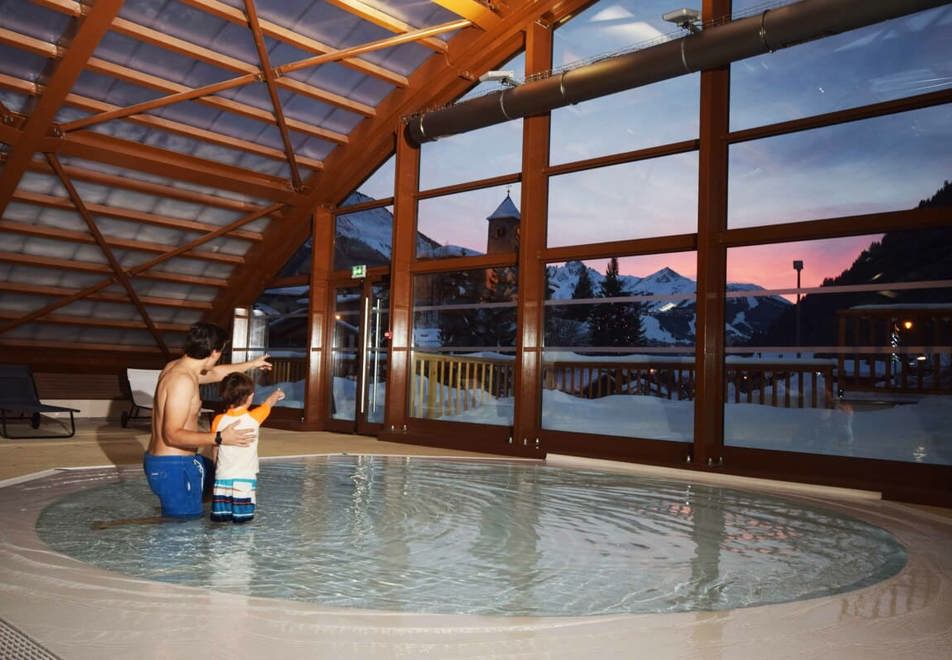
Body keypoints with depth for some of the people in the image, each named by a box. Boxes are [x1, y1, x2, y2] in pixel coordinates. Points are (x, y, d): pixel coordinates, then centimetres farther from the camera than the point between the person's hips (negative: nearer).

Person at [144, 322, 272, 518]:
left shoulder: (177, 367, 7)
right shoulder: (183, 380, -23)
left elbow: (215, 373, 26)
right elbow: (173, 435, -27)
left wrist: (251, 364, 39)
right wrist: (220, 438, -32)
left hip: (176, 461, 11)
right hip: (172, 467, -11)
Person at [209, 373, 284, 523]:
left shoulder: (218, 420, -1)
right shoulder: (254, 418, -7)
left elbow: (215, 448, 9)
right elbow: (268, 403, 13)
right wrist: (277, 394, 32)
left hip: (223, 478, 2)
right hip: (245, 479, -2)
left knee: (219, 516, 5)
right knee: (242, 518, 0)